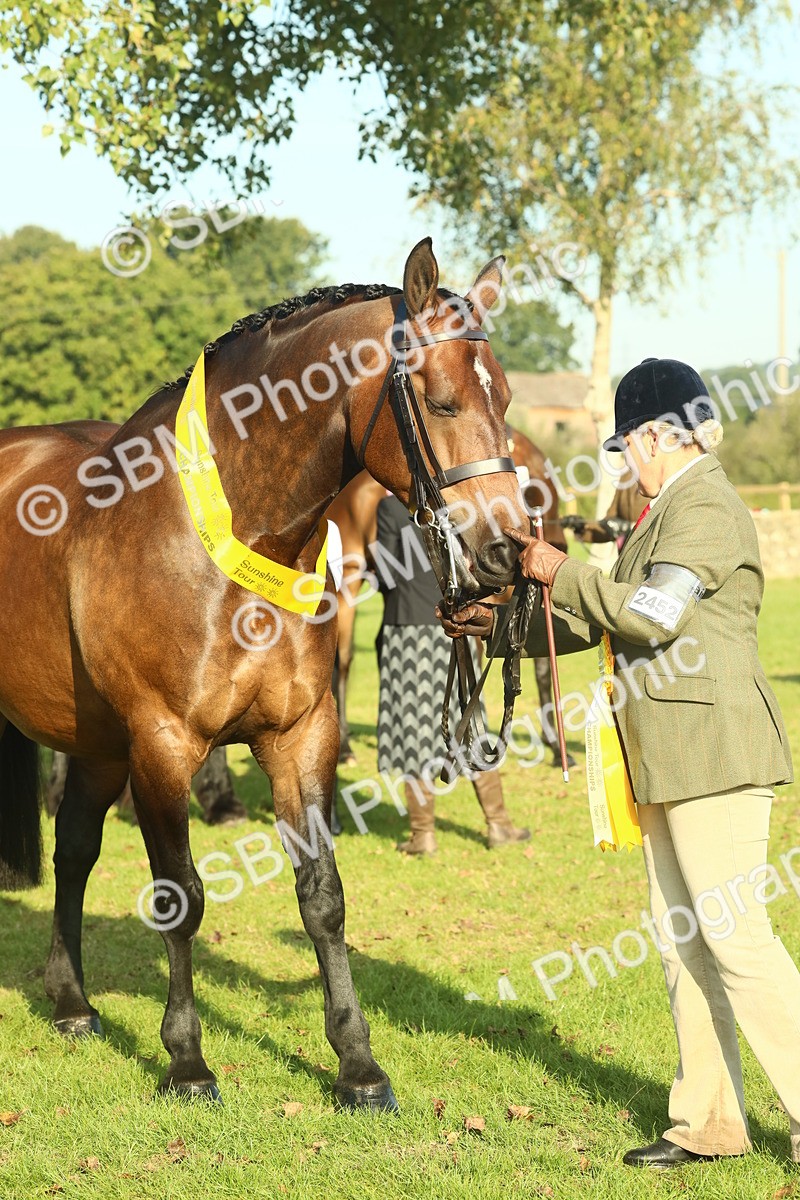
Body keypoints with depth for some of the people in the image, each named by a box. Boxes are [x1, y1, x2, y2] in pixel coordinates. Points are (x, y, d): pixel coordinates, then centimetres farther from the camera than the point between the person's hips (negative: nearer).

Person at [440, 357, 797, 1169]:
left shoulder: (706, 508, -12)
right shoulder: (668, 511, 18)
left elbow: (652, 614, -22)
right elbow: (610, 620, 24)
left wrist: (560, 573, -11)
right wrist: (502, 624, 23)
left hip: (713, 749, -10)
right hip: (665, 758, 10)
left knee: (734, 935, -10)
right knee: (681, 939, 11)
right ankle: (707, 1123, 17)